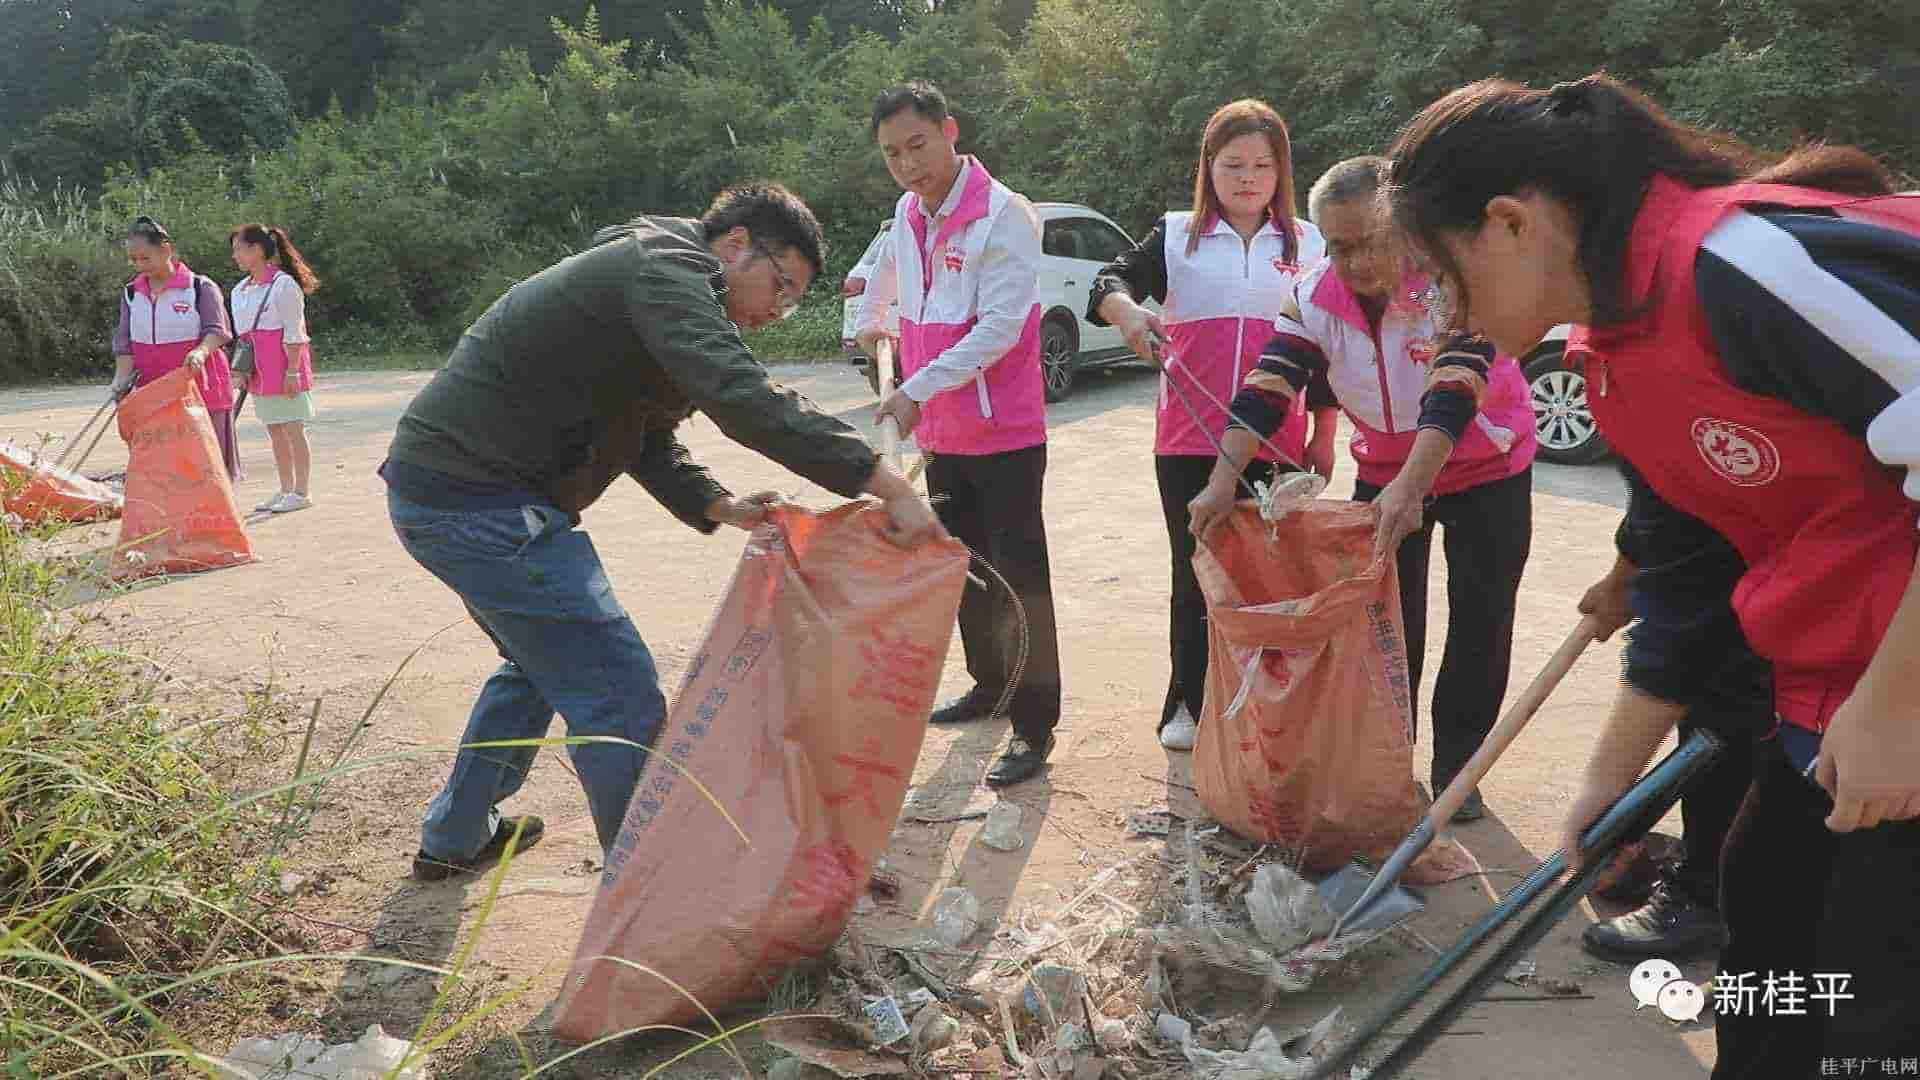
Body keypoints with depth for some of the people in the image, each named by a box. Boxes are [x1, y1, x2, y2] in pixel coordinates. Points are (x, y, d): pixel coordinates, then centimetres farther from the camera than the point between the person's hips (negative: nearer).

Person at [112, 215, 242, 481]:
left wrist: (201, 351, -32)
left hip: (198, 387, -4)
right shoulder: (131, 293, 11)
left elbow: (217, 329, -11)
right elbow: (124, 342, 6)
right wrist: (122, 379, -9)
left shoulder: (200, 287, -3)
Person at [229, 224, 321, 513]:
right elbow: (241, 334, 18)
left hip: (284, 367, -8)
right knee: (275, 433, 11)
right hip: (259, 372, 8)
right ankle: (285, 490, 18)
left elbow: (294, 333, -13)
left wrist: (292, 372, -16)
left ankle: (301, 492, 3)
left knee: (294, 431, -3)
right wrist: (241, 370, 12)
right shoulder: (239, 291, 13)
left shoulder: (284, 284, -10)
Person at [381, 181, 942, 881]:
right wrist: (885, 484, -29)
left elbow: (650, 443, 18)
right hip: (478, 501, -11)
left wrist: (721, 506, 0)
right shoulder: (665, 268, -13)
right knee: (620, 697, -7)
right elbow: (744, 400, -29)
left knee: (542, 661, 28)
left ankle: (453, 839, 41)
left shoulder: (654, 283, 20)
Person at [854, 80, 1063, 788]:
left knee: (1018, 576, -3)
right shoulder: (908, 213, 6)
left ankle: (1035, 726, 4)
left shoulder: (1003, 216, -17)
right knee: (965, 569, 18)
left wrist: (917, 390, -28)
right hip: (940, 434, 8)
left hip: (1004, 432, -7)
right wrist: (871, 322, 44)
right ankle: (989, 684, 34)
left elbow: (1000, 326, -24)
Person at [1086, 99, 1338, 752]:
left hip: (1275, 444, 0)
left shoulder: (1308, 245, 8)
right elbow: (1108, 284, -8)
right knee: (1193, 570, 8)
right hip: (1188, 440, 0)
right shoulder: (1177, 237, 5)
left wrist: (1323, 438, 9)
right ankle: (1189, 704, 20)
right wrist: (1126, 310, -32)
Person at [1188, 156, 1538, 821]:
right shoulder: (1313, 298, -15)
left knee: (1481, 623, 1)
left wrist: (1411, 488, -50)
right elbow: (1266, 393, -20)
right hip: (1385, 473, 4)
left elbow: (1453, 394, -39)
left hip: (1486, 471, -3)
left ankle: (1456, 769, 14)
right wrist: (1224, 481, -32)